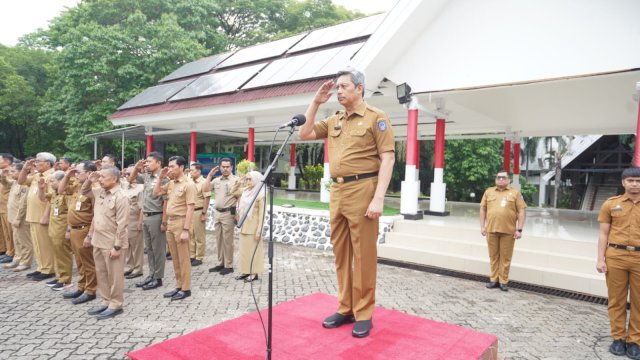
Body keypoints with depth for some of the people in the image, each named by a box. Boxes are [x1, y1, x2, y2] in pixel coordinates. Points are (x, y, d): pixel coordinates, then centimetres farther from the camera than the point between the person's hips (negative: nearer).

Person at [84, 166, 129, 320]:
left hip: (111, 244, -9)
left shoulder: (120, 198, -18)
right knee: (101, 273, 17)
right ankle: (106, 301, 29)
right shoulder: (100, 192, 7)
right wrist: (89, 181, 7)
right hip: (98, 242, 9)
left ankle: (115, 305, 14)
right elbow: (84, 192, 28)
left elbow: (121, 225, -20)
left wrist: (117, 246, -20)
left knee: (114, 276, 3)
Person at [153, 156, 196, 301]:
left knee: (183, 258, 1)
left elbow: (190, 209, -17)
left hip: (181, 223, -8)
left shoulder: (188, 184, -13)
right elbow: (156, 193, 20)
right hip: (170, 223, 8)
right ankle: (178, 286, 25)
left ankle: (186, 289, 11)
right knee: (175, 258, 14)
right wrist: (160, 178, 7)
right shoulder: (171, 183, 10)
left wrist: (186, 230, -21)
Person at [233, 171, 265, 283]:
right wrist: (239, 181, 7)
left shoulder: (260, 195, -15)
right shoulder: (245, 191, 5)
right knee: (244, 249, 13)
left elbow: (261, 214, -15)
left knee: (253, 250, 3)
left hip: (253, 227, -7)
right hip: (244, 226, 7)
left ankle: (254, 273, 13)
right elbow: (233, 192, 22)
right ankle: (245, 271, 24)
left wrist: (259, 231, -17)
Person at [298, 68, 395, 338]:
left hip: (362, 190, -6)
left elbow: (388, 158, -9)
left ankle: (363, 314, 13)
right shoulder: (333, 121, 17)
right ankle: (345, 308, 24)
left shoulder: (376, 117, -3)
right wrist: (316, 102, 12)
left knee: (363, 255, 0)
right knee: (341, 253, 11)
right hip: (336, 192, 7)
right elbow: (304, 134, 18)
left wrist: (379, 198, -18)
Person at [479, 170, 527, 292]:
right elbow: (483, 209, 11)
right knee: (493, 256, 9)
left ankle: (503, 281, 14)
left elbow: (521, 212, 1)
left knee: (505, 257, 4)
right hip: (491, 229, 2)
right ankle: (493, 280, 19)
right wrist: (482, 226, 5)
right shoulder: (489, 192, 10)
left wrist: (519, 230, -5)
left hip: (508, 231, -2)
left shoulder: (515, 193, 4)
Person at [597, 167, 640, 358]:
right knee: (616, 300, 7)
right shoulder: (611, 204, 4)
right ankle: (618, 338, 20)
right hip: (615, 256, 0)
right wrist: (601, 259, -2)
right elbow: (603, 234, 5)